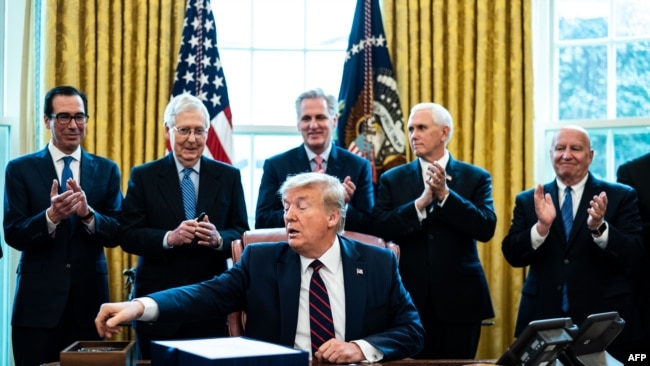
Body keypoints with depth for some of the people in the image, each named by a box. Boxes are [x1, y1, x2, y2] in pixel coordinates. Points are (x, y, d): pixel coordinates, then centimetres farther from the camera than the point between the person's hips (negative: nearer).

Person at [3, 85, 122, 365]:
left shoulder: (106, 170, 7)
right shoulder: (20, 169, 1)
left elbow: (116, 234, 0)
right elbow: (13, 234, -6)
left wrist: (88, 214, -19)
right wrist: (50, 217, -23)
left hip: (89, 298, 2)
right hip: (38, 300, -1)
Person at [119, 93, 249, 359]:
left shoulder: (229, 176, 7)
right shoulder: (143, 177, 4)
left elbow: (242, 234, 5)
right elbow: (128, 235, -3)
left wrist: (218, 239, -17)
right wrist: (169, 238, -19)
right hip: (157, 301, -1)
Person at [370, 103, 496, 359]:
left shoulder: (475, 177, 4)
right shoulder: (392, 179, 7)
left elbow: (486, 228, -9)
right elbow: (380, 228, -6)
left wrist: (445, 194, -17)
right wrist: (421, 202, -18)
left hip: (459, 299, 0)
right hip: (410, 300, 1)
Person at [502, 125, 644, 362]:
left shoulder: (621, 197, 2)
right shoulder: (528, 200, 7)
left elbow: (633, 256, -7)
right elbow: (512, 256, -1)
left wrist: (598, 227, -23)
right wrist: (542, 226, -18)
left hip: (603, 321, -1)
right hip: (543, 320, 1)